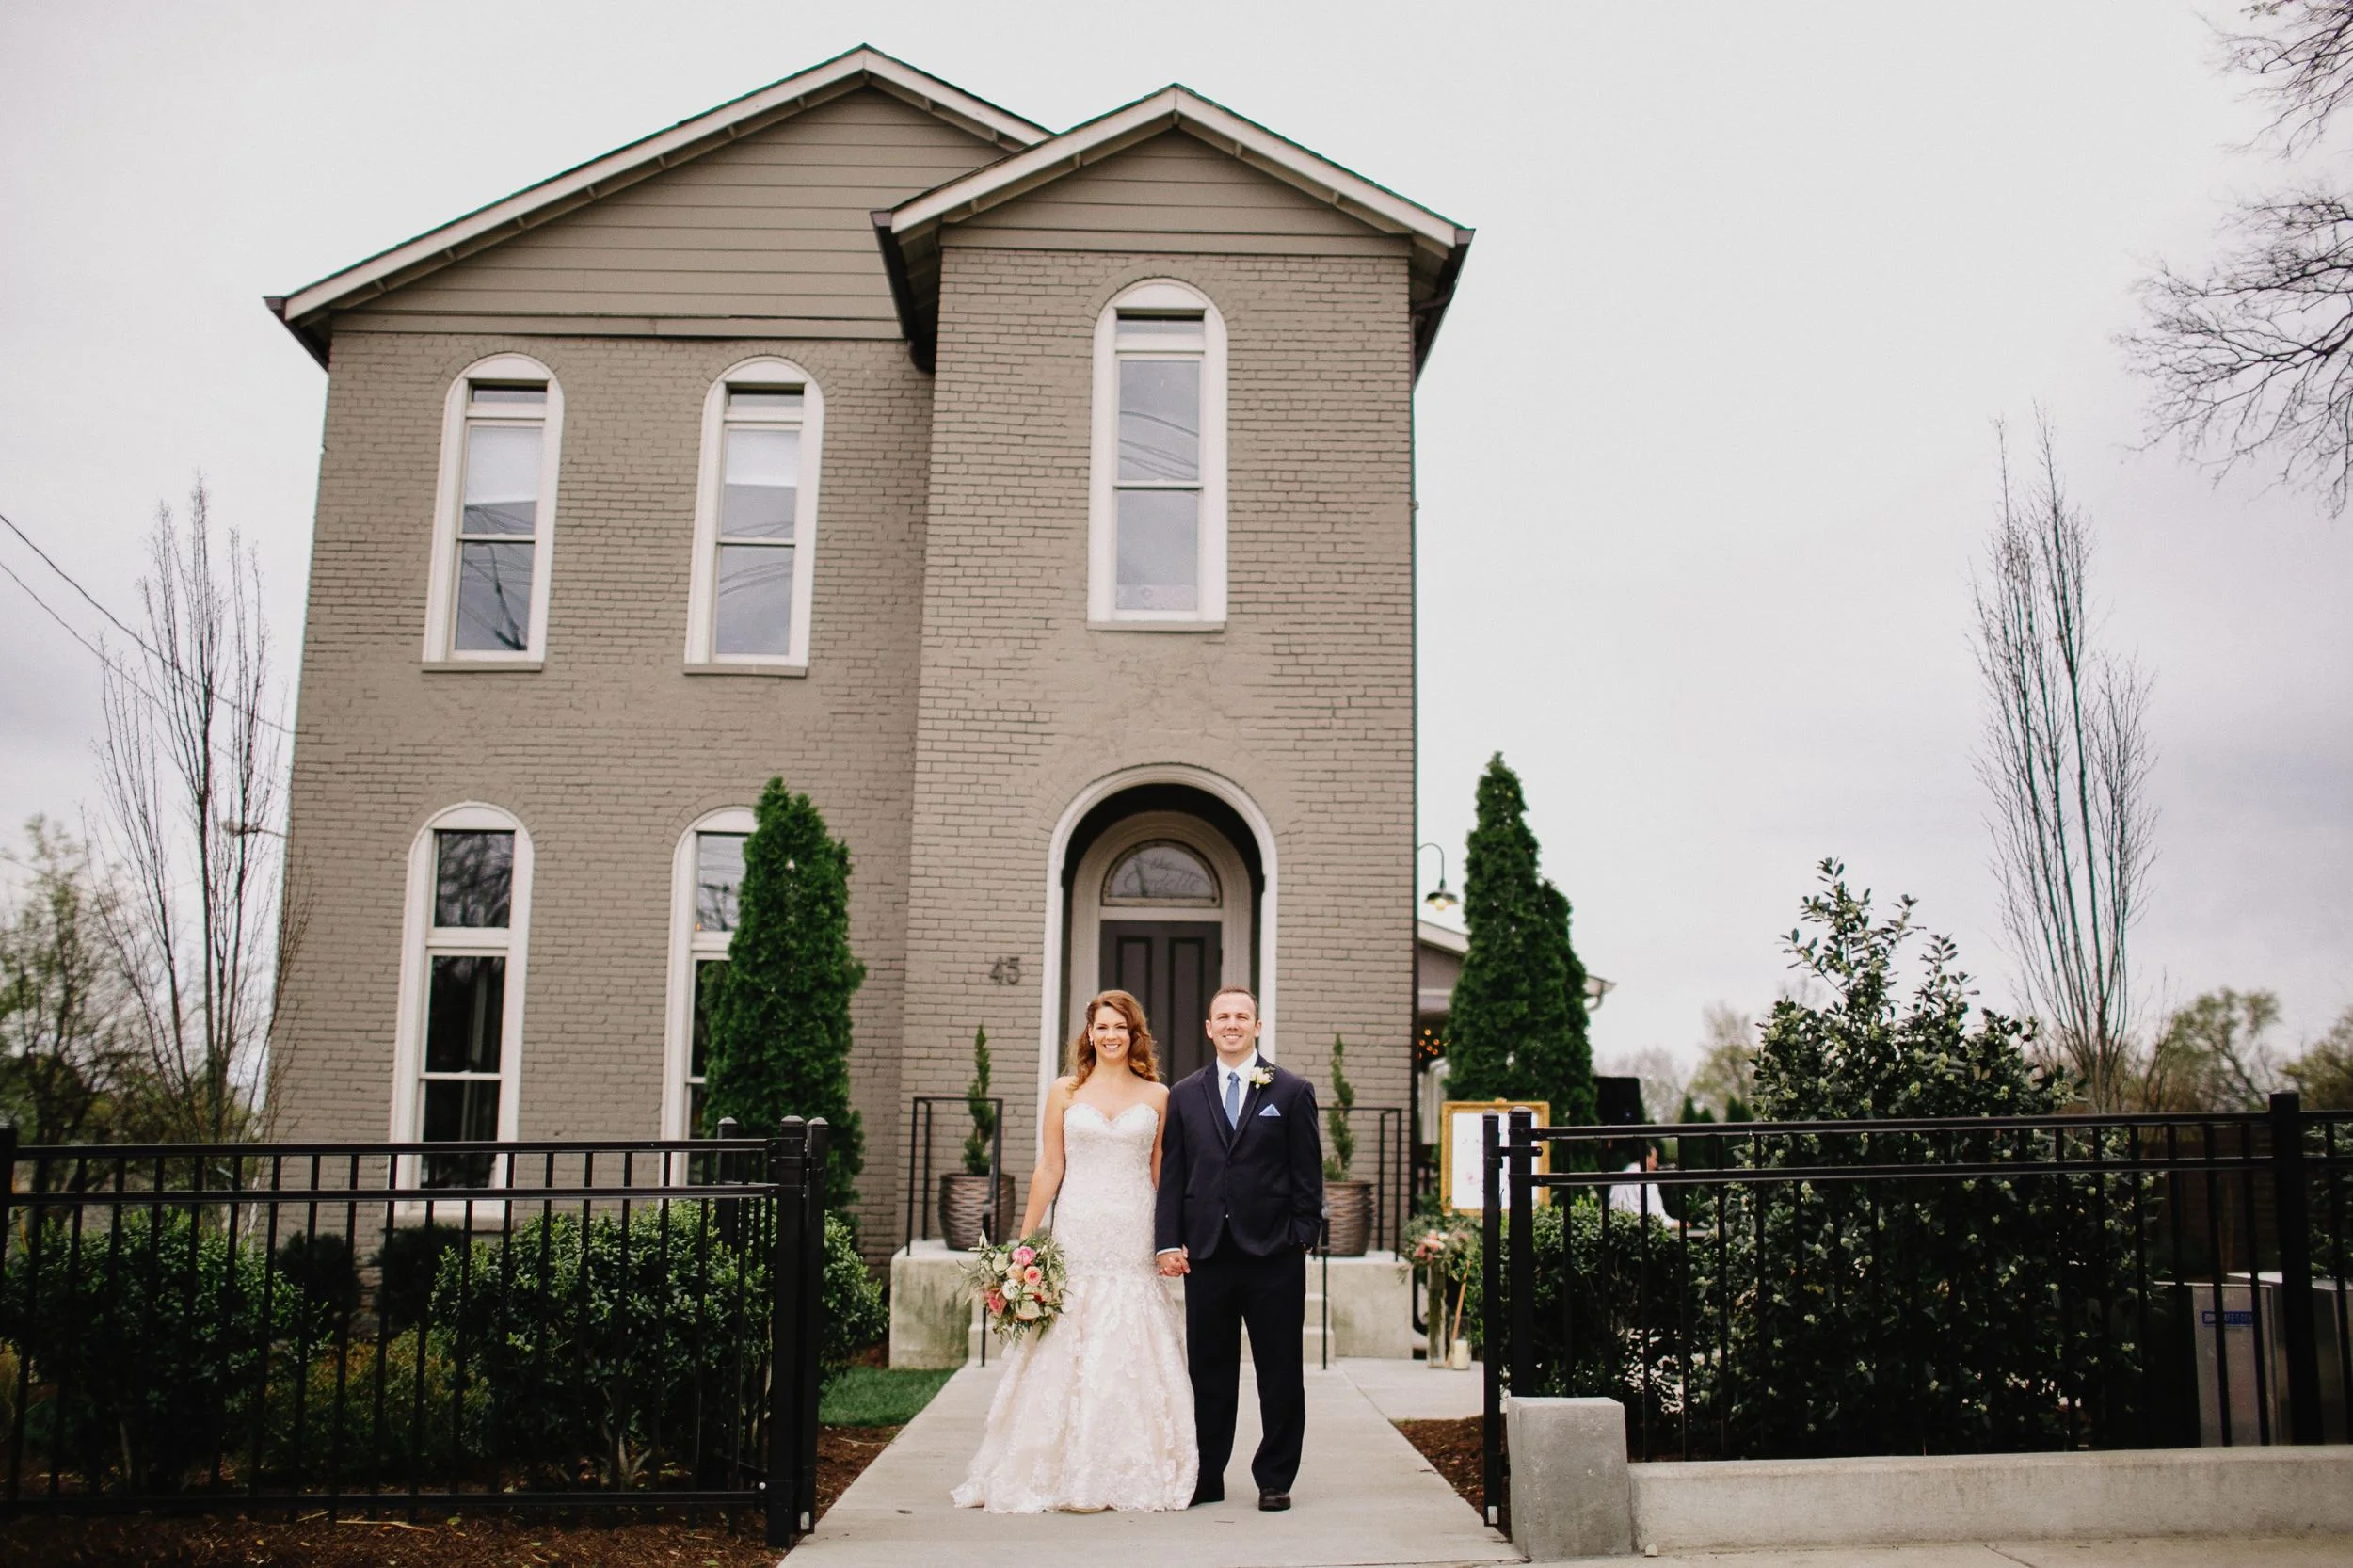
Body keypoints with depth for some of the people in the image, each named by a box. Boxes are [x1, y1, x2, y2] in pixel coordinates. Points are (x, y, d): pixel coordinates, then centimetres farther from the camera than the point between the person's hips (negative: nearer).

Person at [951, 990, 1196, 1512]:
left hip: (1134, 1242, 0)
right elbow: (1049, 1169, 6)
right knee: (1065, 1357, 0)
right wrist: (1024, 1239, 3)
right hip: (1076, 1238, 0)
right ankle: (1060, 1473, 9)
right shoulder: (1065, 1093, 6)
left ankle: (1132, 1473, 11)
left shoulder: (1157, 1096, 7)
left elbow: (1164, 1173, 9)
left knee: (1131, 1356, 1)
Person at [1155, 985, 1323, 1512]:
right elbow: (1172, 1173, 8)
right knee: (1208, 1374, 9)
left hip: (1272, 1252, -2)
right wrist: (1169, 1242, 0)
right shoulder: (1184, 1096, 10)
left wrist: (1302, 1238, -5)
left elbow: (1307, 1175, 2)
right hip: (1206, 1252, 2)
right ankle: (1205, 1479, 19)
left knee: (1280, 1374, 5)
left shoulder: (1292, 1091, 3)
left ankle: (1275, 1479, 16)